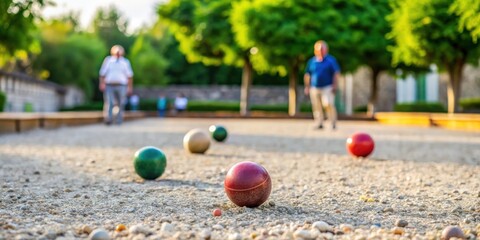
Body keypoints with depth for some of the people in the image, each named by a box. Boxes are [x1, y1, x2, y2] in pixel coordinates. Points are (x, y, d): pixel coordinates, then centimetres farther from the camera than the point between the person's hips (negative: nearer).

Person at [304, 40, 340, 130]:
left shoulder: (331, 60, 4)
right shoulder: (312, 61, 11)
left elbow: (336, 73, 3)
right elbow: (307, 75, 16)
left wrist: (334, 85, -5)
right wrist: (307, 87, 12)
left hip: (327, 87, -3)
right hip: (314, 88, 3)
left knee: (329, 105, -14)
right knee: (317, 106, 3)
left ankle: (333, 124, -5)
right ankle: (319, 123, 13)